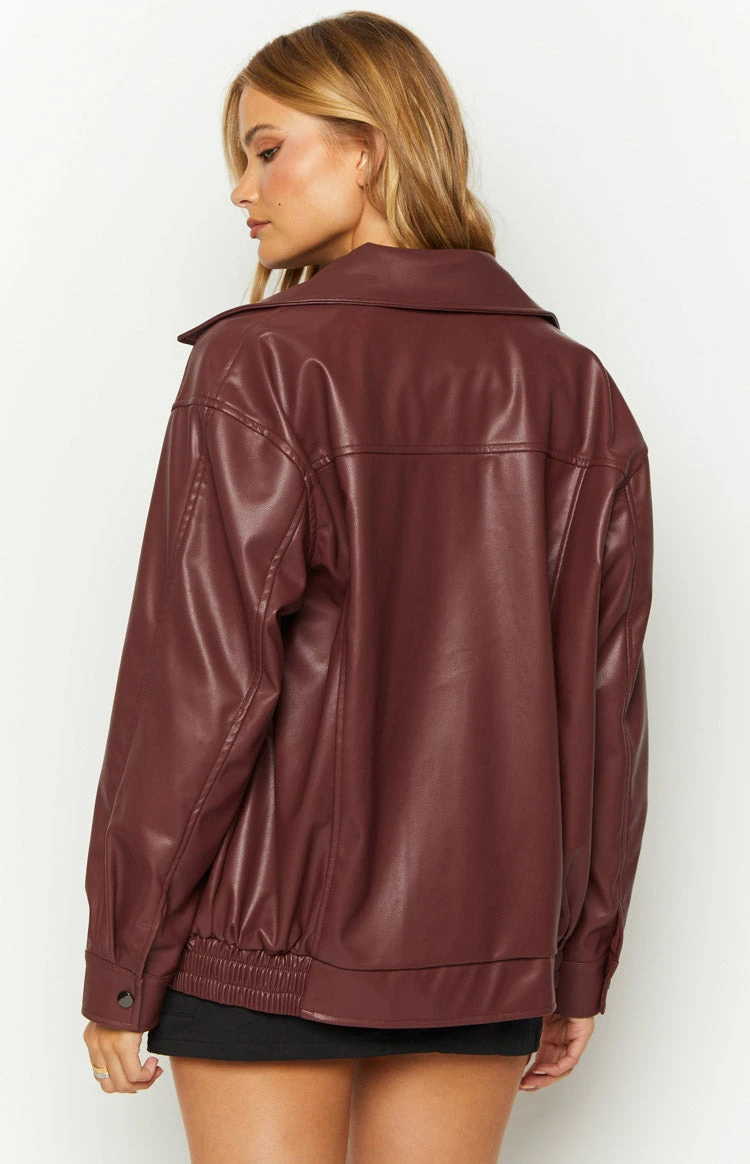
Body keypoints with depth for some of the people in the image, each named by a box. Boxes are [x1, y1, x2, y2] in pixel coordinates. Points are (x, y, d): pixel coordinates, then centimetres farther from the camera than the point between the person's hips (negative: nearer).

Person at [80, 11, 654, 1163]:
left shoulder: (259, 368, -12)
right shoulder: (574, 390, 3)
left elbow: (200, 684, -13)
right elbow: (604, 697, 3)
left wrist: (120, 965, -4)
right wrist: (580, 966, 11)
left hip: (272, 936, -4)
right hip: (486, 941, 4)